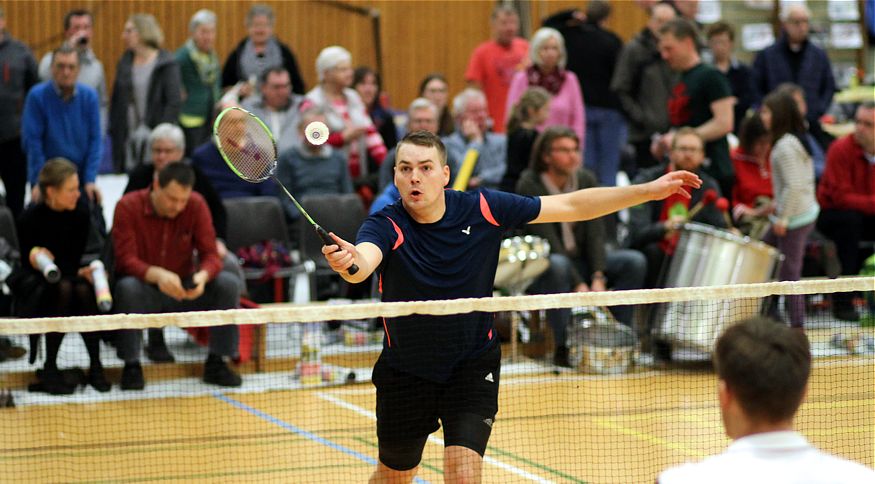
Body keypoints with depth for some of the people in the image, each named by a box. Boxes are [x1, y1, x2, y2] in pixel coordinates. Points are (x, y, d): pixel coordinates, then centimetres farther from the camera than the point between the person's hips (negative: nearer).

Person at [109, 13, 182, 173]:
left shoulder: (166, 64, -4)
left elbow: (174, 103, -9)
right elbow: (116, 102, 15)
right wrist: (113, 132, 6)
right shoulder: (125, 64, 12)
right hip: (127, 140, 5)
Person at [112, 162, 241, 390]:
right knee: (128, 287, -37)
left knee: (228, 284, -21)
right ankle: (131, 365, -22)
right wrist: (157, 275, -42)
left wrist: (203, 275, -35)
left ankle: (216, 363, -8)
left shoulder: (196, 206, -8)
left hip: (184, 294, 3)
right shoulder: (128, 207, -15)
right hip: (146, 295, -3)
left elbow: (210, 255, -10)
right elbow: (126, 260, -21)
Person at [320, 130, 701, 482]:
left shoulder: (481, 209, -13)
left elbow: (571, 206, -6)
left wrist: (650, 190, -9)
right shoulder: (386, 225, -20)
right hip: (406, 372, 0)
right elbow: (365, 260, -44)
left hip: (472, 366, 0)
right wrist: (349, 261, -69)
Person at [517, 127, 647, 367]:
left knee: (635, 261, -14)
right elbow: (548, 242, -24)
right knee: (557, 265, -40)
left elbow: (595, 234, -7)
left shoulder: (587, 180, -1)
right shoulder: (529, 186, -17)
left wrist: (598, 277, -22)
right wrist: (578, 285, -30)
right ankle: (563, 347, -34)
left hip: (580, 259, 6)